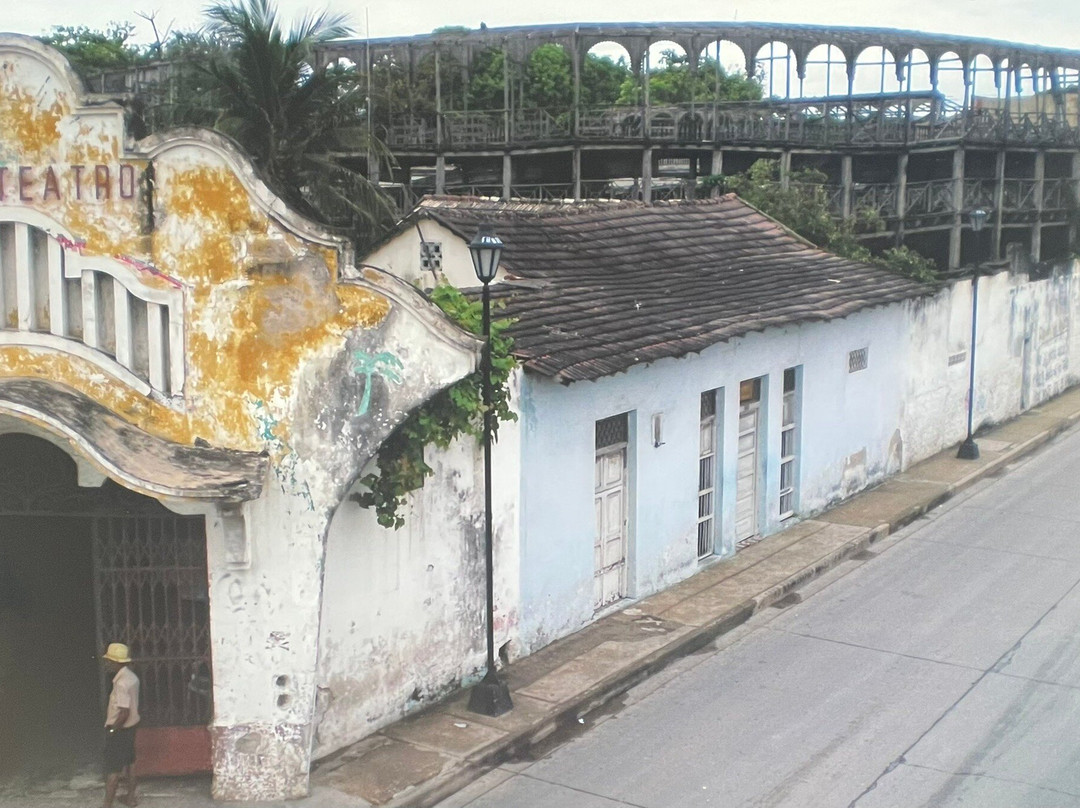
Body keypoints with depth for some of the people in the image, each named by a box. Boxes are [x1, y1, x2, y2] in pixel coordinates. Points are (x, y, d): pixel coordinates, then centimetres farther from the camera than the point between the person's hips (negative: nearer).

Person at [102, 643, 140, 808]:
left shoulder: (121, 683, -27)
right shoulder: (131, 676, 3)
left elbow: (124, 713, -28)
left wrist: (112, 729, -17)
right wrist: (110, 711, 16)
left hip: (119, 729, -9)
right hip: (130, 727, 9)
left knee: (112, 768, 0)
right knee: (129, 762, 20)